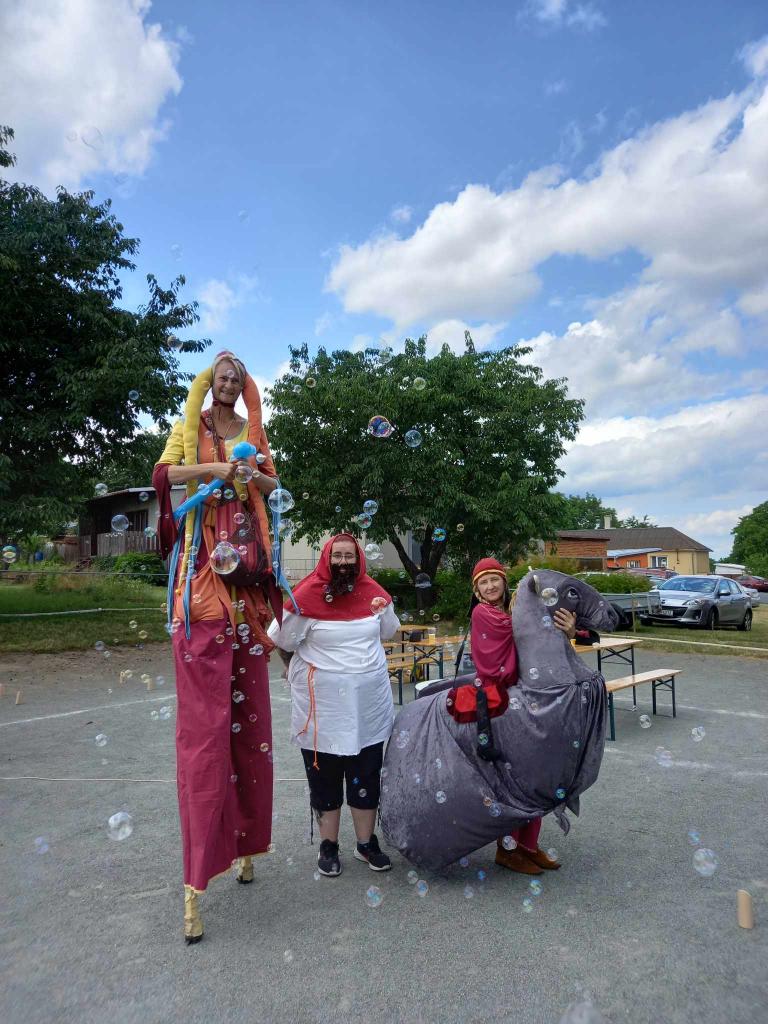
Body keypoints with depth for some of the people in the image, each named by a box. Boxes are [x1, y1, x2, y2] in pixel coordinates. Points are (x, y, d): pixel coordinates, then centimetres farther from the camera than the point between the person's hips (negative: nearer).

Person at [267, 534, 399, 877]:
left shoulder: (373, 592, -1)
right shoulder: (306, 596, -14)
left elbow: (387, 632, 16)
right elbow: (282, 642, -6)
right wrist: (306, 669, 7)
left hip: (369, 703, 3)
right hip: (321, 705, -3)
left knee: (367, 775, 13)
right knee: (325, 777, 11)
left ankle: (366, 843, 30)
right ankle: (328, 846, 28)